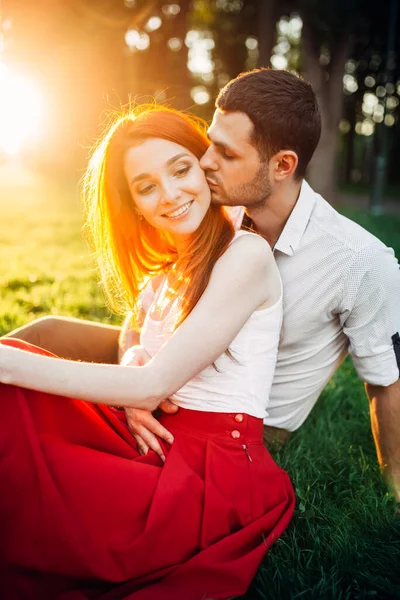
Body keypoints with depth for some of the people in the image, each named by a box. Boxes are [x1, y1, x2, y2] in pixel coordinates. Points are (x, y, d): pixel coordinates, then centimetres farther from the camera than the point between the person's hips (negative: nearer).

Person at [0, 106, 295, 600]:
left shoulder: (245, 255, -12)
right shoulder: (165, 266, 14)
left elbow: (155, 384, -17)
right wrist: (130, 398, -8)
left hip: (218, 467, -7)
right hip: (155, 439, 8)